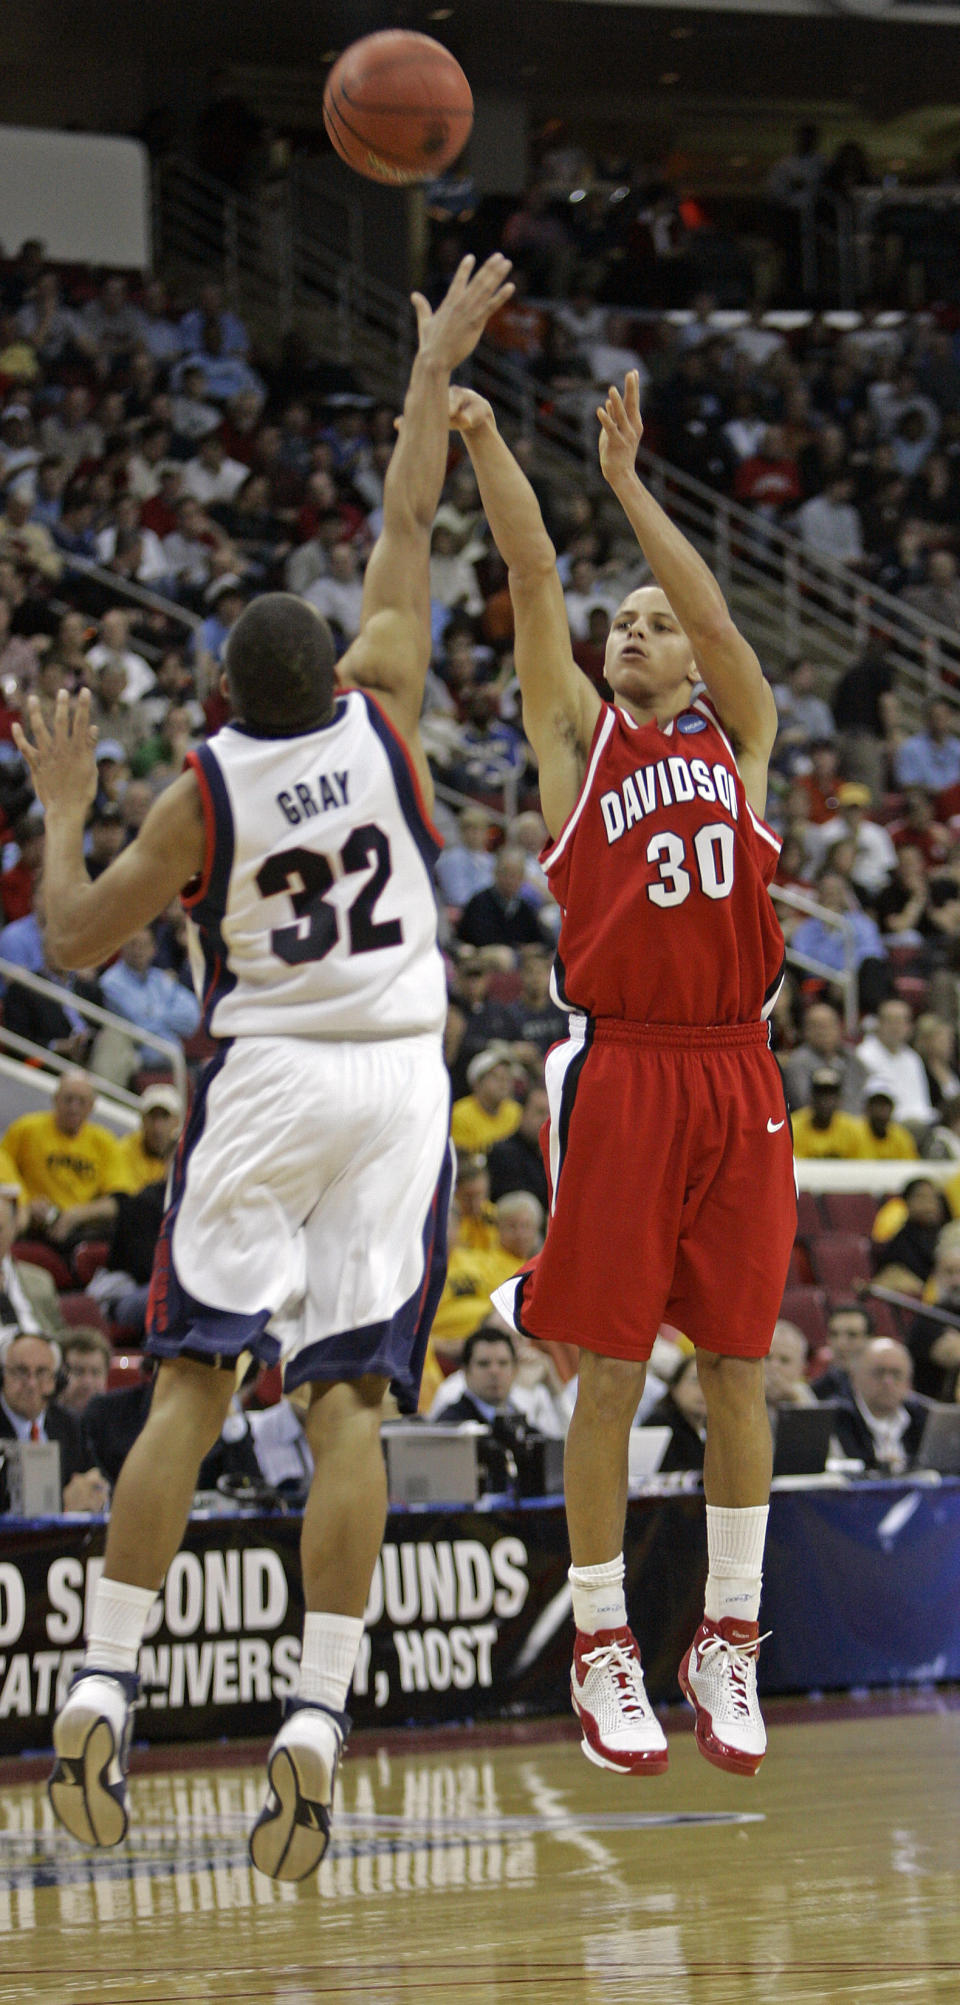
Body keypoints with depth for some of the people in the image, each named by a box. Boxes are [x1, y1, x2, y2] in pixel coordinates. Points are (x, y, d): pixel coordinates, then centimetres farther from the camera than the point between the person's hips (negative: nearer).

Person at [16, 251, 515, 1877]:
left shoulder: (202, 794, -5)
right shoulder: (382, 719, 0)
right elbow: (404, 535, 10)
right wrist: (432, 373, 19)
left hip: (263, 1077, -1)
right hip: (396, 1081, 1)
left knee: (190, 1385, 1)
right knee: (348, 1404, -5)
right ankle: (314, 1730, -12)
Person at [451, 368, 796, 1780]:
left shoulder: (738, 741, 14)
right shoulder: (578, 734, 11)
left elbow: (715, 612, 0)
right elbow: (534, 578, 3)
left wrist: (626, 484, -3)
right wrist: (484, 446, -5)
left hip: (736, 1074, 2)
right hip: (620, 1069, -2)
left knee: (738, 1367, 4)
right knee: (610, 1372, -2)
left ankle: (730, 1647, 12)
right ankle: (603, 1652, 6)